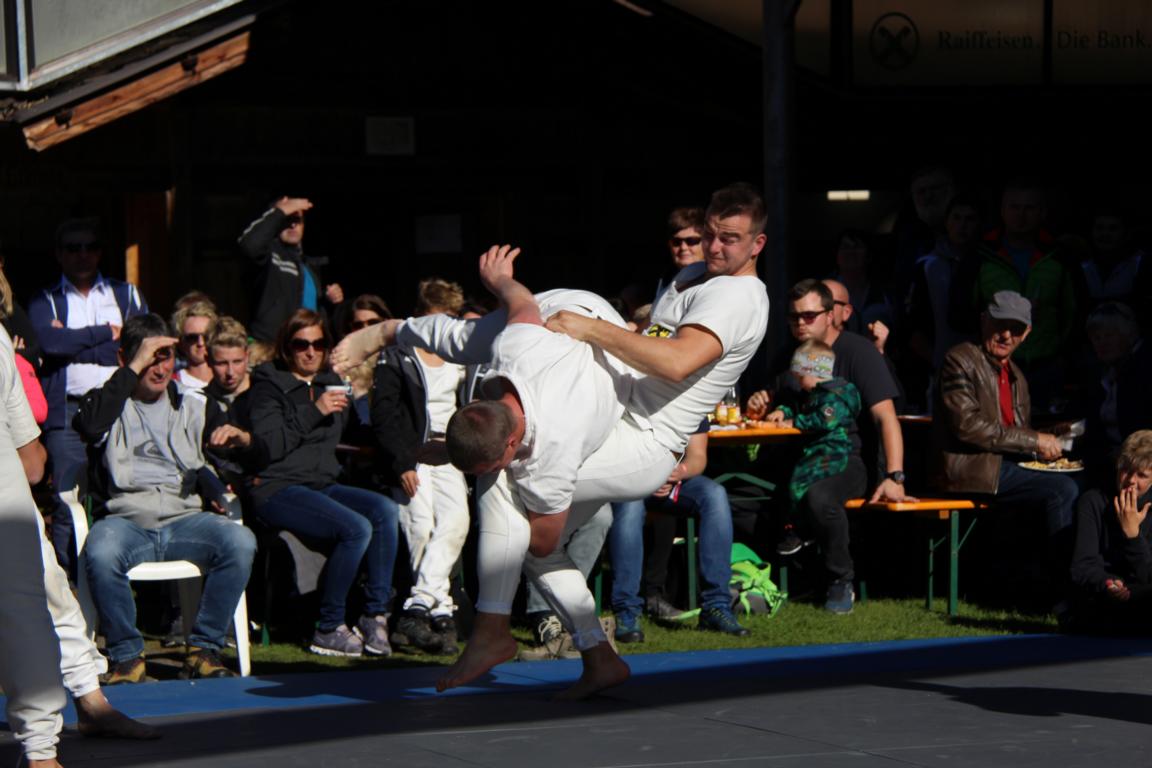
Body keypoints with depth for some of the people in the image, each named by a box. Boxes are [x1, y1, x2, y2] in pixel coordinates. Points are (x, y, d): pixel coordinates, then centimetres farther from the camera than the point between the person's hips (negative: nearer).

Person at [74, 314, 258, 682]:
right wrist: (133, 370, -10)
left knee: (241, 541, -29)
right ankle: (126, 656, -18)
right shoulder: (109, 401, 13)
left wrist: (241, 439, -9)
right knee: (100, 553, -37)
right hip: (124, 521, -2)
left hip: (185, 519, 2)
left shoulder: (195, 406, 20)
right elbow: (90, 426, -14)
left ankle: (204, 650, -16)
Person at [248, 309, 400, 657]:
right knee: (356, 527, -29)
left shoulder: (331, 383, 20)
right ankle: (328, 629, -19)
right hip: (277, 490, -7)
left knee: (384, 509, -21)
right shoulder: (269, 384, 0)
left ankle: (375, 614, -18)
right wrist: (313, 412, -15)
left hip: (323, 485, 7)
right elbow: (267, 446, -13)